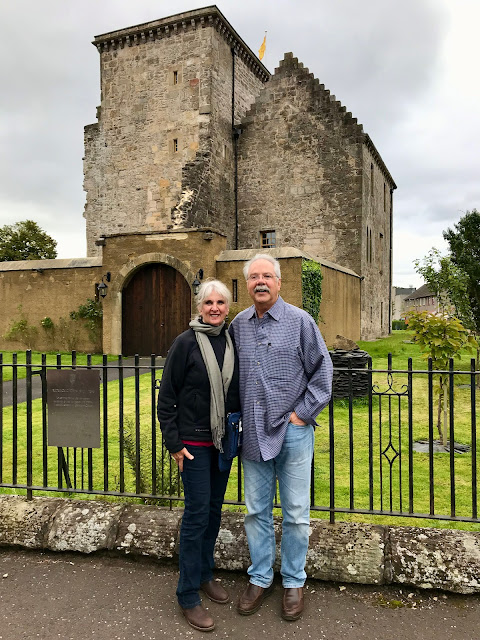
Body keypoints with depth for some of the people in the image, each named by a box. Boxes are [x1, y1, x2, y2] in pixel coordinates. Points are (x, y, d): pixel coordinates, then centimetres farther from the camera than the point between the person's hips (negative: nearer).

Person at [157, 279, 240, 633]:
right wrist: (174, 443, -10)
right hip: (194, 441, -5)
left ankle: (205, 573, 36)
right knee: (197, 511, -1)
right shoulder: (186, 343, -12)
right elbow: (166, 397, -9)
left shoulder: (233, 342, 2)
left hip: (224, 439, 5)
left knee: (214, 508, 16)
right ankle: (189, 595, 15)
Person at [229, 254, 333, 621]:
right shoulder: (238, 325, 7)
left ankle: (294, 582, 28)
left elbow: (322, 371, -2)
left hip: (293, 431, -3)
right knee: (257, 511, 14)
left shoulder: (300, 321, -4)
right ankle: (260, 578, 32)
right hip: (253, 433, 3)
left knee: (296, 513, 8)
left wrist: (303, 413, -6)